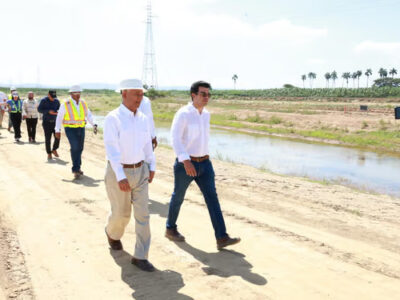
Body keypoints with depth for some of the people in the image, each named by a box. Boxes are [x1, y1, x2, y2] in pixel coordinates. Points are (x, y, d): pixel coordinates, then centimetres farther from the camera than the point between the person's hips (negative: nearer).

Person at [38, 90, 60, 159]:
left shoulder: (56, 101, 4)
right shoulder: (44, 100, -5)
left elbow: (59, 109, 12)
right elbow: (39, 109, -8)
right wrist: (48, 111, -21)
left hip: (55, 121, 3)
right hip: (47, 122, -3)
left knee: (57, 137, -4)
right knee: (48, 138, -1)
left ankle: (54, 150, 21)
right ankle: (49, 153, 11)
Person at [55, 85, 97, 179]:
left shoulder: (83, 103, 2)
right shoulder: (66, 104, -11)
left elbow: (88, 115, 2)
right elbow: (59, 117, -5)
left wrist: (94, 125, -13)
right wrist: (57, 131, -5)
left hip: (81, 128, 5)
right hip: (70, 129, -5)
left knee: (79, 148, 10)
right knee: (74, 147, -18)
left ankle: (77, 168, 28)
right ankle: (76, 170, -12)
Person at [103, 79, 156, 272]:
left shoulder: (143, 119, 3)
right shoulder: (113, 118, -16)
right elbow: (111, 149, -23)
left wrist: (152, 168, 13)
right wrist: (120, 177, -29)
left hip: (139, 171, 5)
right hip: (118, 173, -5)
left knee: (142, 214, -2)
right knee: (121, 213, 10)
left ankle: (140, 257, 7)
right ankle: (112, 232, 46)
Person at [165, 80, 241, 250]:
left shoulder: (206, 114, 9)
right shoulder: (183, 114, -14)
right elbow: (175, 139, -23)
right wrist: (186, 161, -34)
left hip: (204, 163, 6)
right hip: (185, 164, -6)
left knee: (212, 197, -5)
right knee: (178, 197, 12)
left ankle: (222, 238, -7)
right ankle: (170, 229, 34)